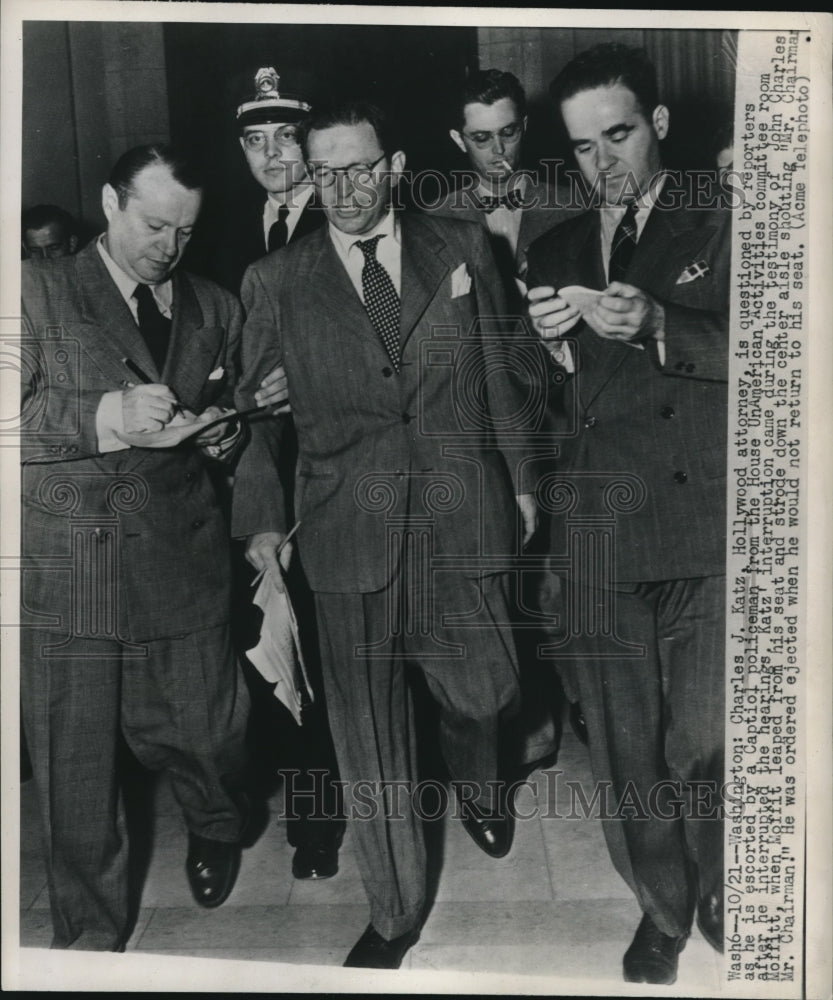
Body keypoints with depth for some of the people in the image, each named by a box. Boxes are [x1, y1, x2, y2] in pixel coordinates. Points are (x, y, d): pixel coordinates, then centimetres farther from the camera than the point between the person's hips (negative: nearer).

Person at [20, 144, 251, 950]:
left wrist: (223, 436, -1)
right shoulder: (37, 291, 4)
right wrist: (109, 416, -19)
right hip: (67, 574, -2)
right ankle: (90, 935, 29)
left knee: (204, 734, 8)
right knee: (75, 770, 5)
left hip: (183, 571, 3)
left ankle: (216, 829, 46)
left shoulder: (215, 309, 15)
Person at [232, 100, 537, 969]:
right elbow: (255, 409, 4)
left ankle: (476, 789, 54)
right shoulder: (274, 282, 2)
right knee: (367, 738, 6)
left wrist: (522, 476, 7)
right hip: (347, 533, -1)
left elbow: (500, 373, 9)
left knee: (481, 688, 15)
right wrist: (261, 517, -4)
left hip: (461, 517, 1)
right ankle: (395, 913, 29)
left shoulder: (461, 248, 5)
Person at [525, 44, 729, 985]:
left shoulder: (720, 230, 5)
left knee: (702, 749, 2)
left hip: (703, 531, -2)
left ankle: (716, 892, 33)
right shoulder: (553, 252, 14)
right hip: (596, 540, 3)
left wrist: (660, 328, -22)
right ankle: (663, 909, 35)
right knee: (626, 754, 9)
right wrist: (552, 346, -8)